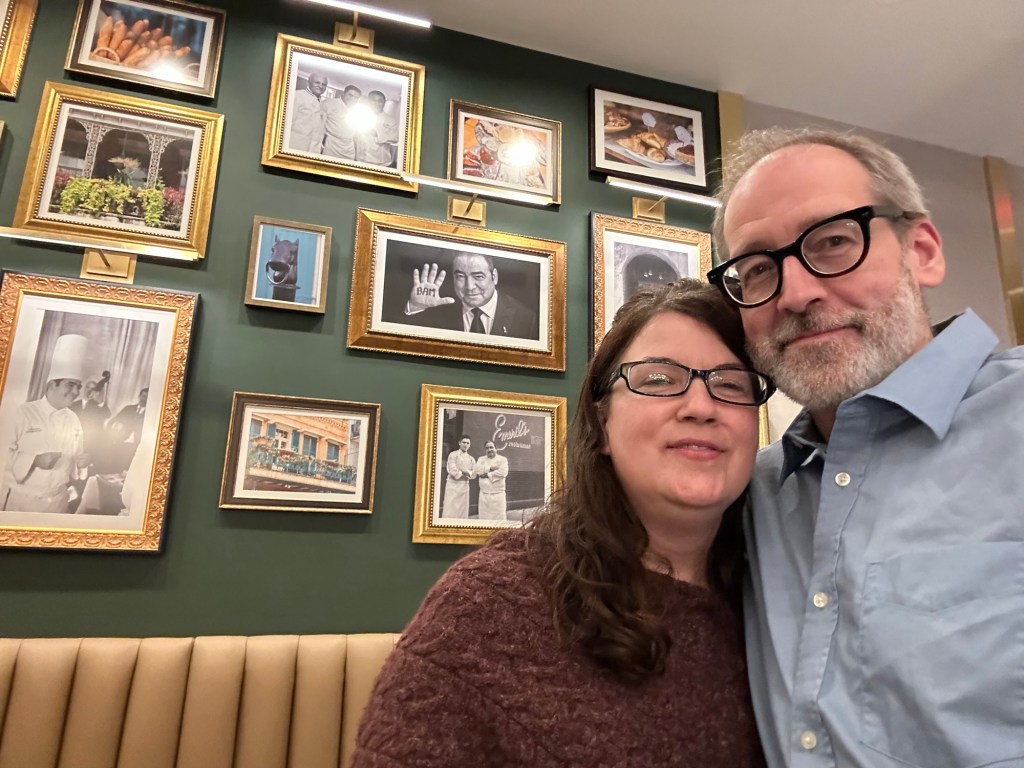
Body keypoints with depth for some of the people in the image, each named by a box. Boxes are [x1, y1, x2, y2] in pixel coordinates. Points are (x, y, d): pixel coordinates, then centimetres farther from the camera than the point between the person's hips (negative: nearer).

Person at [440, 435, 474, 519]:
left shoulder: (471, 459, 15)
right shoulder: (453, 455, 0)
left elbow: (473, 474, 5)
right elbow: (453, 471, -11)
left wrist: (464, 472, -12)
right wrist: (465, 474, -4)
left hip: (465, 486, 5)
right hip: (453, 484, -5)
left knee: (463, 511, 4)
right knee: (450, 510, -9)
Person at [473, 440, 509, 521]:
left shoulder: (502, 459, 3)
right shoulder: (481, 459, 14)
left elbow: (503, 472, -15)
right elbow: (476, 470, -4)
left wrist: (488, 475, -11)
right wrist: (490, 468, -12)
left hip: (498, 494, -3)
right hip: (484, 494, 4)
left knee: (499, 517, -4)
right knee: (483, 518, 5)